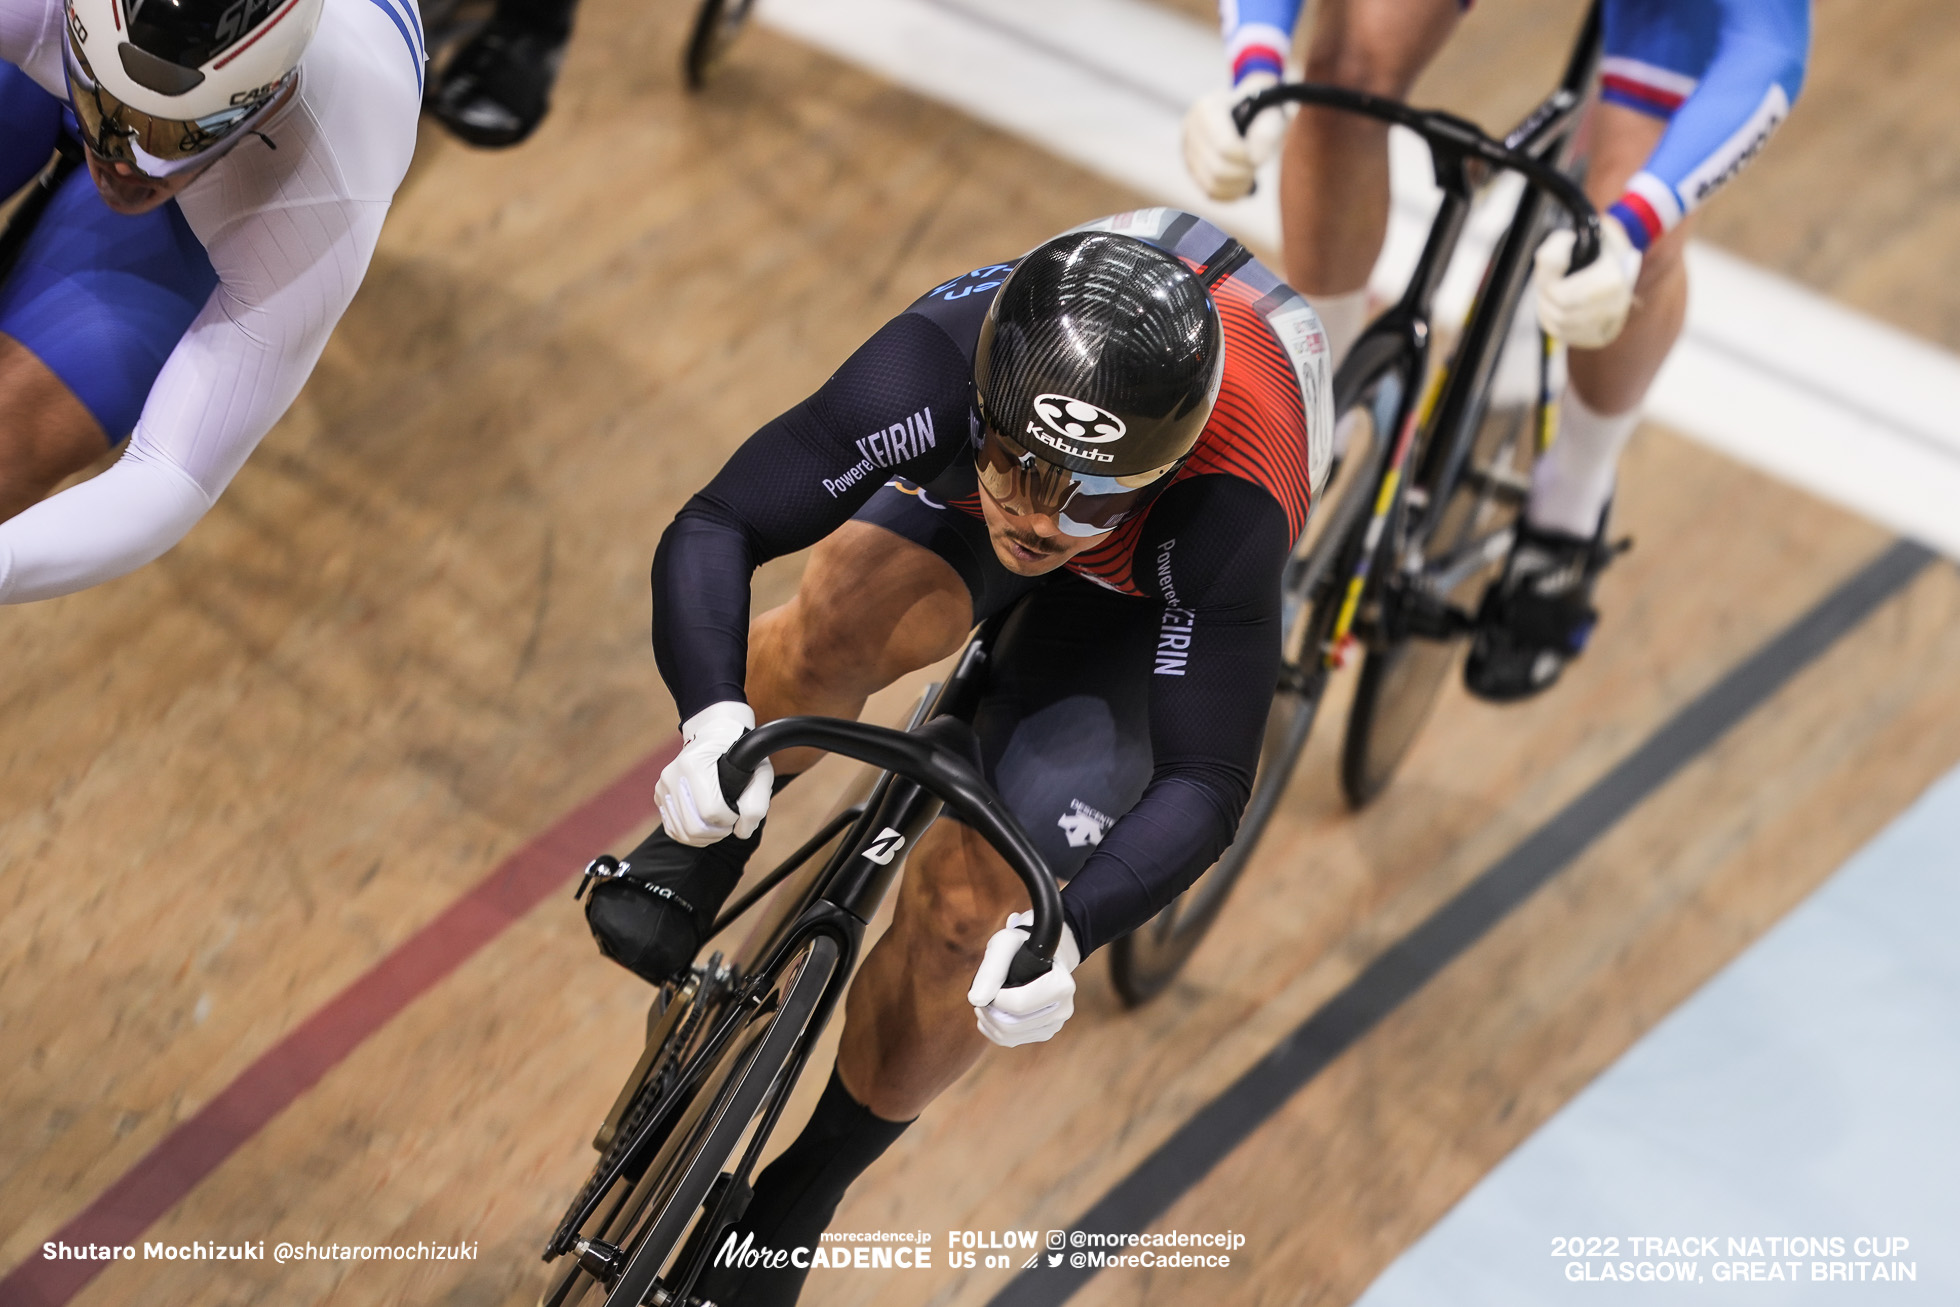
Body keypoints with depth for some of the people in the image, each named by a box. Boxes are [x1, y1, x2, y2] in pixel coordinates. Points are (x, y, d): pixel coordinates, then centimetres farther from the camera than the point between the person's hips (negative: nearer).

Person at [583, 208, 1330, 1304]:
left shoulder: (1228, 513, -45)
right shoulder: (938, 365, -41)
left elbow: (1206, 783, -39)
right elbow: (714, 528, -36)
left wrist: (1069, 931, -55)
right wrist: (712, 714, -54)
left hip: (1143, 588, -2)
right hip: (953, 483, 2)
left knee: (972, 896, -15)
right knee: (848, 618, -32)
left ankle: (799, 1202, 11)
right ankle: (703, 844, 3)